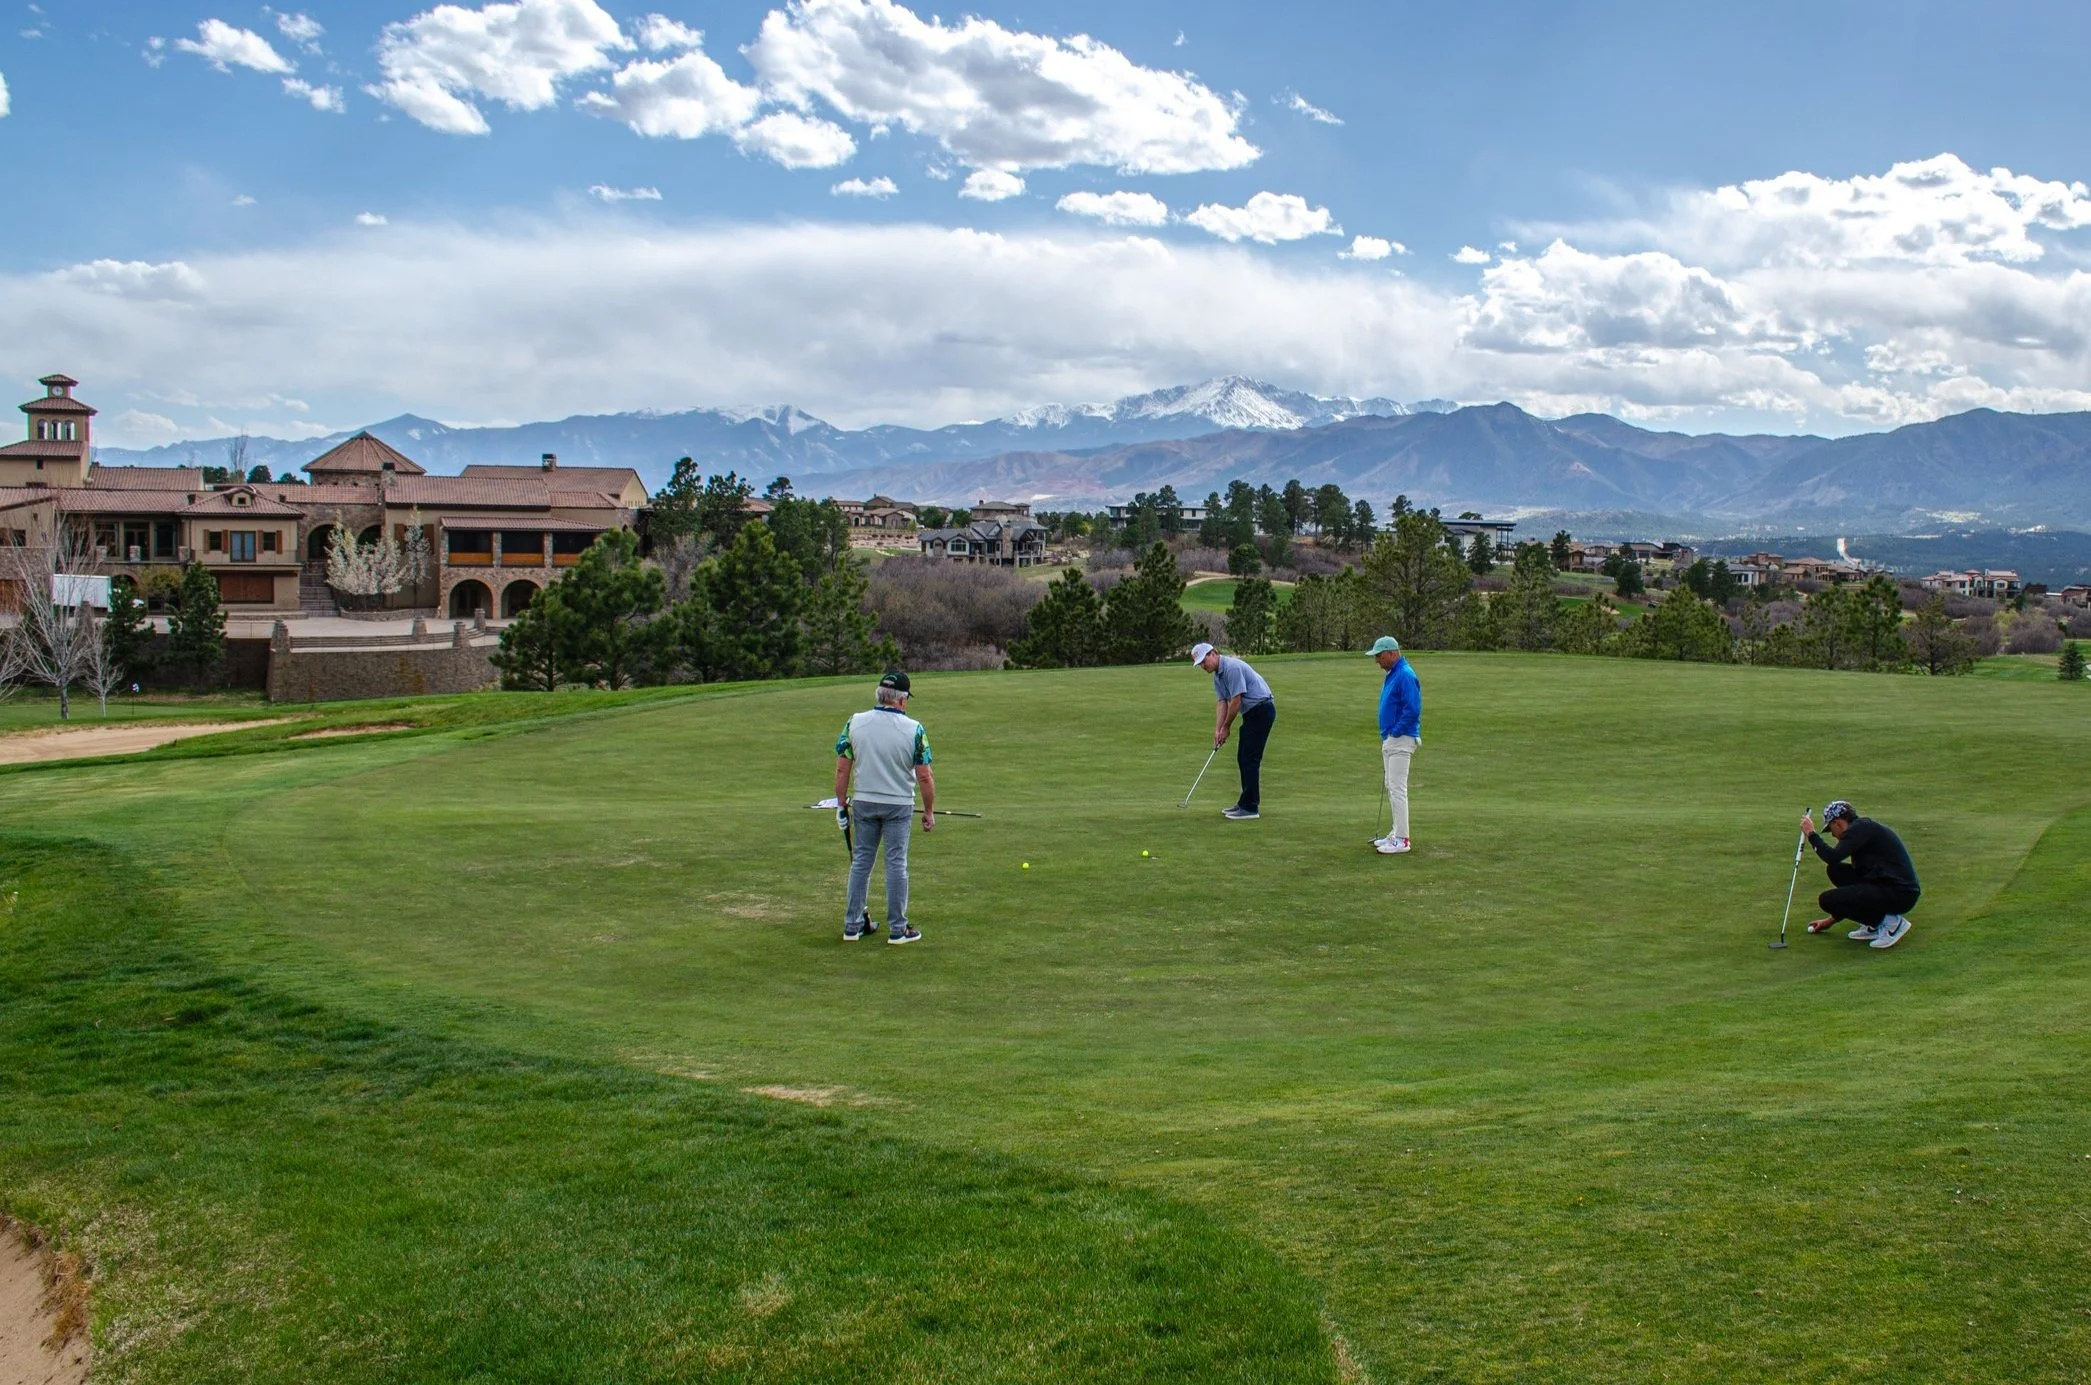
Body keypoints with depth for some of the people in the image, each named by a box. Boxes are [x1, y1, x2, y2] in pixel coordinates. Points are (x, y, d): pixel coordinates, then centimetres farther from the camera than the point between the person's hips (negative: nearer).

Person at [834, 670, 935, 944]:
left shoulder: (854, 723, -6)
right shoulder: (914, 729, -12)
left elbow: (842, 769, -3)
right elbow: (924, 777, -9)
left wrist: (841, 803, 7)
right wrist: (929, 811, 1)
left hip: (863, 803, 2)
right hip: (899, 805, -2)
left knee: (860, 862, 11)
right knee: (896, 864, 4)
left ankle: (853, 925, 16)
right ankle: (898, 929, 9)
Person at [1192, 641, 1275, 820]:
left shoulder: (1232, 667, -20)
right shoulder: (1217, 676, 11)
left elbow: (1236, 701, -20)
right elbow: (1223, 703, 9)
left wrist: (1226, 728, -9)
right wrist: (1217, 730, -2)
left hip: (1262, 709, -10)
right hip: (1251, 713, 10)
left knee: (1249, 759, -10)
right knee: (1243, 758, 12)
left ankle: (1251, 808, -8)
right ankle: (1246, 803, 18)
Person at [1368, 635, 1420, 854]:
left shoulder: (1405, 676, -17)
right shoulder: (1391, 675, 14)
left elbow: (1412, 709, -23)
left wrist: (1394, 733, -16)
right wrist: (1385, 737, 17)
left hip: (1401, 739, -10)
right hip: (1389, 739, 10)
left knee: (1397, 788, -9)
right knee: (1391, 787, 14)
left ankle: (1401, 840, -7)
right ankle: (1396, 833, 21)